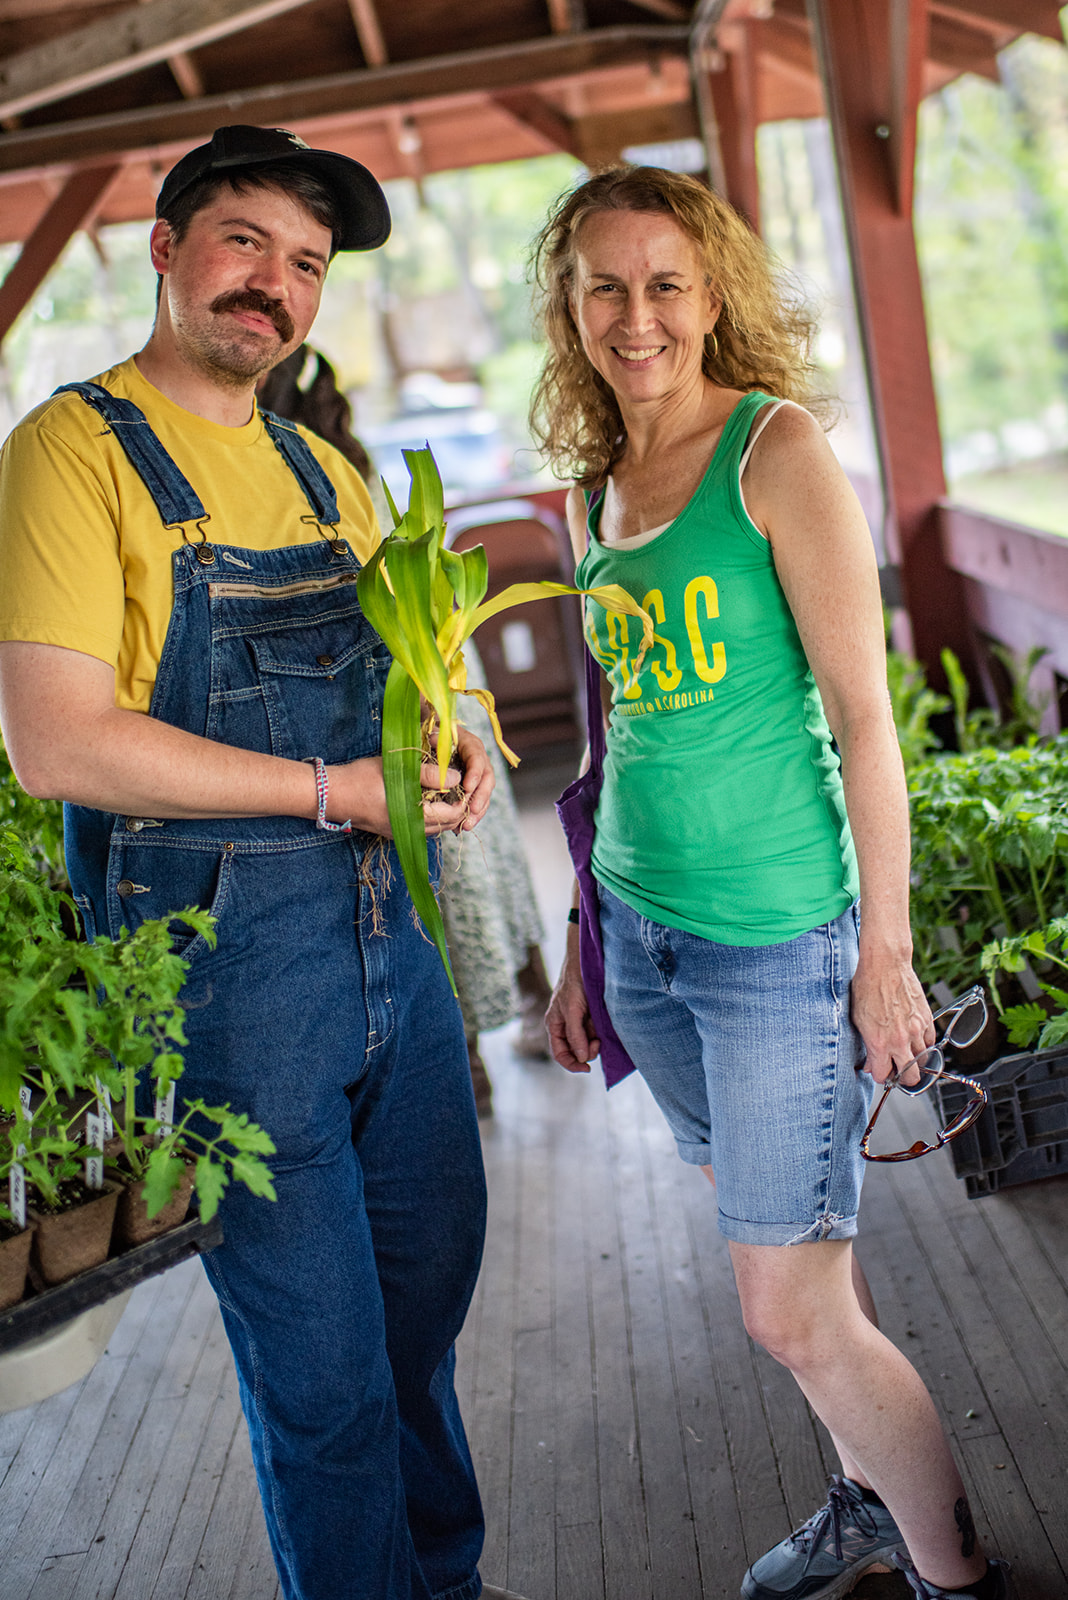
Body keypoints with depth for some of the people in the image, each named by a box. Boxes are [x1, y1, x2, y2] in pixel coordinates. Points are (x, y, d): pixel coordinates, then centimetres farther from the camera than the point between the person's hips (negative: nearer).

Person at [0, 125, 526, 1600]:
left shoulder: (325, 472, 14)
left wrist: (447, 744, -2)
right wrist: (327, 790, -18)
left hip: (392, 937, 8)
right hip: (227, 965, -7)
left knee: (431, 1297, 21)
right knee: (324, 1369, 5)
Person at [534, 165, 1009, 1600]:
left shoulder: (778, 448, -10)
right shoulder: (592, 491, 9)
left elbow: (862, 716, -12)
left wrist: (886, 950, -12)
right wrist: (584, 944, 16)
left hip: (778, 935, -6)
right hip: (644, 932, 6)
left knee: (790, 1307, 0)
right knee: (795, 1253, 19)